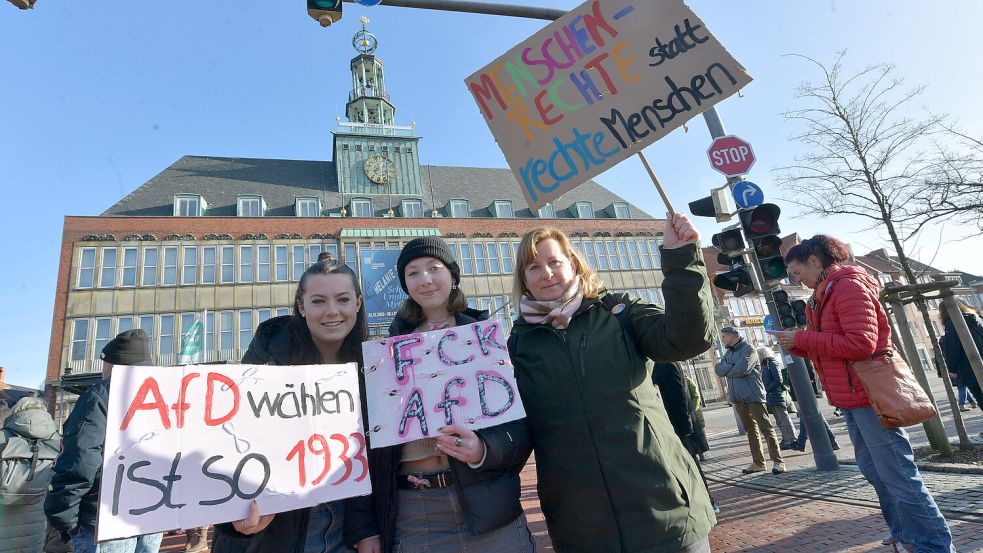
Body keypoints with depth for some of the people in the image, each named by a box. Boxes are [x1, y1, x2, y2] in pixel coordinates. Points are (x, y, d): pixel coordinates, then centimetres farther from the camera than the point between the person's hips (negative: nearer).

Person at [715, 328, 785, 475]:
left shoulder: (748, 349, -7)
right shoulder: (728, 353, 15)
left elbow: (742, 369, -20)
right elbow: (718, 369, 2)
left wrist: (727, 369, -4)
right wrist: (733, 367, -13)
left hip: (753, 396, -7)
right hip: (738, 398, 7)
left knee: (766, 428, -4)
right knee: (751, 430, 12)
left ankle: (777, 461, 1)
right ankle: (758, 462, 19)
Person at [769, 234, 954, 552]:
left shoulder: (848, 285, -13)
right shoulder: (823, 295, 15)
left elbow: (861, 344, -23)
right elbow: (826, 349, 17)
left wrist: (802, 338, -20)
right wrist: (796, 344, 0)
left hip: (869, 395, -10)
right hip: (850, 398, 10)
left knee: (897, 475, -3)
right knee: (873, 470, 17)